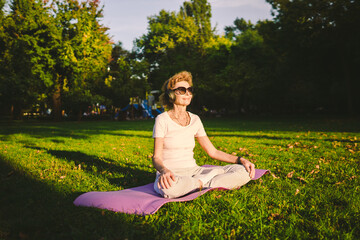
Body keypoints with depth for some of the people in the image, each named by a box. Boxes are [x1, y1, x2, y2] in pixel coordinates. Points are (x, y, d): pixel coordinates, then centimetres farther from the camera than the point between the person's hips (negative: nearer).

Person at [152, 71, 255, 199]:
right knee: (169, 188, -43)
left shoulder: (195, 120, 9)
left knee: (243, 171, -12)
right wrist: (164, 170, -34)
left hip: (194, 171, 4)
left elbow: (212, 151, 12)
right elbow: (156, 157, -10)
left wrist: (240, 159, -1)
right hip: (171, 174, -4)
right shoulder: (162, 120, -5)